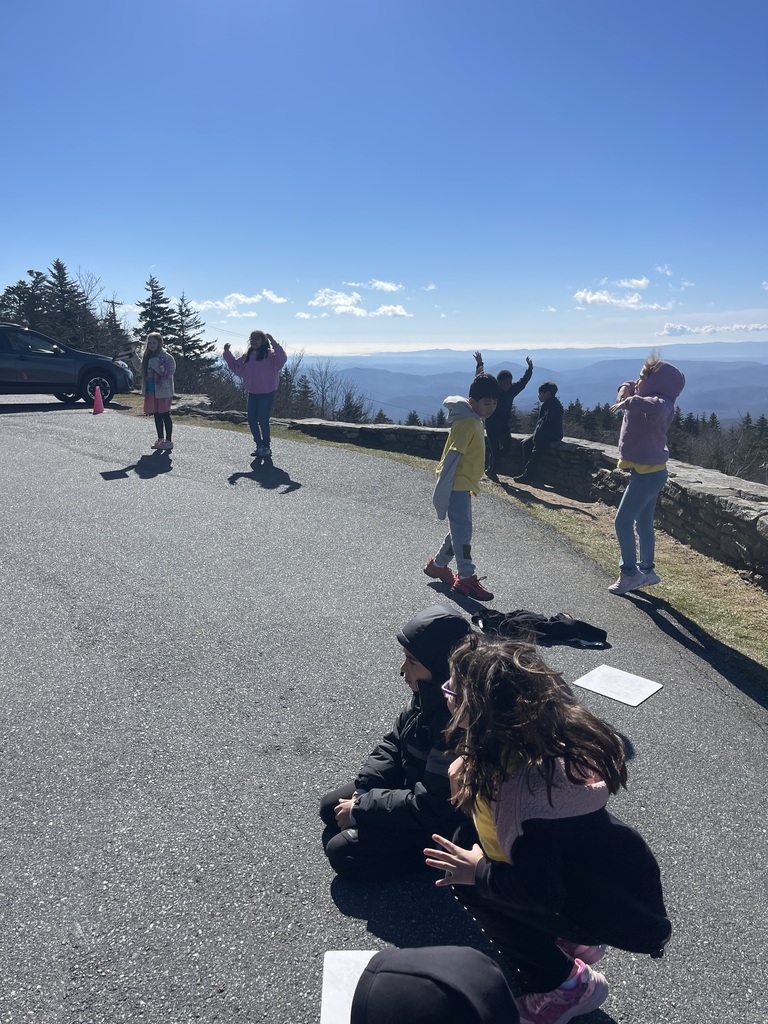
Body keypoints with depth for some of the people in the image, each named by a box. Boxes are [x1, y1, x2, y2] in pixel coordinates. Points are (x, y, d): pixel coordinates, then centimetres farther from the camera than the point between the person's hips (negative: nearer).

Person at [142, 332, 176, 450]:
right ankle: (160, 439, 20)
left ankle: (169, 440, 4)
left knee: (165, 415, -2)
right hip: (151, 391, 7)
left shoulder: (166, 356, -9)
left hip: (163, 391, -7)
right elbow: (142, 370, 19)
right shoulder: (147, 356, 12)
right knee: (156, 415, 11)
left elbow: (170, 371, -17)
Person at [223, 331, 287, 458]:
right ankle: (259, 446, 21)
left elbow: (282, 359, -29)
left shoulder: (270, 355, -10)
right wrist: (227, 353, 13)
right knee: (252, 420, 7)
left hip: (267, 394, -7)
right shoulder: (247, 357, 10)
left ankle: (267, 447, 8)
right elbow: (235, 366, 20)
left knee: (263, 420, -7)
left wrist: (273, 343, -34)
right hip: (252, 394, 7)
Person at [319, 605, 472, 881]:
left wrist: (360, 810, -20)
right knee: (331, 808, 11)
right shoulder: (430, 692, -10)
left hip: (442, 821, -8)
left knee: (341, 853, -9)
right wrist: (363, 789, -9)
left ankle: (431, 850, 2)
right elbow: (394, 742, 3)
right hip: (414, 783, 8)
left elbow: (428, 808, -31)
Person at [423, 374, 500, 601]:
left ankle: (437, 565, 30)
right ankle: (466, 578, -7)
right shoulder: (467, 423, -19)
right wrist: (442, 494, -24)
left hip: (464, 484, 10)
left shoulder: (474, 420, 12)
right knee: (462, 529, -9)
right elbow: (452, 457, -23)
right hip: (456, 484, -10)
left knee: (460, 528, 16)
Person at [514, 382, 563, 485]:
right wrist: (535, 433, 5)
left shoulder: (554, 405, -17)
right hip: (543, 433, 10)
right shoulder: (545, 404, 13)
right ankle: (530, 472, -1)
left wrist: (537, 435, -19)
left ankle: (529, 476, -19)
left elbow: (547, 422, -22)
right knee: (526, 443, -1)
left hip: (553, 435, -10)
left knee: (537, 447, -23)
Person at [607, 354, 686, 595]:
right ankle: (647, 571, 29)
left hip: (647, 473, -10)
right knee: (643, 524, 18)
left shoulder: (661, 403, -21)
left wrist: (629, 402, -33)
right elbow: (632, 386, 27)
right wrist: (625, 389, 4)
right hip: (648, 472, 10)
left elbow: (654, 407, -47)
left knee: (622, 522, -6)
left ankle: (629, 573, 4)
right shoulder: (648, 399, 7)